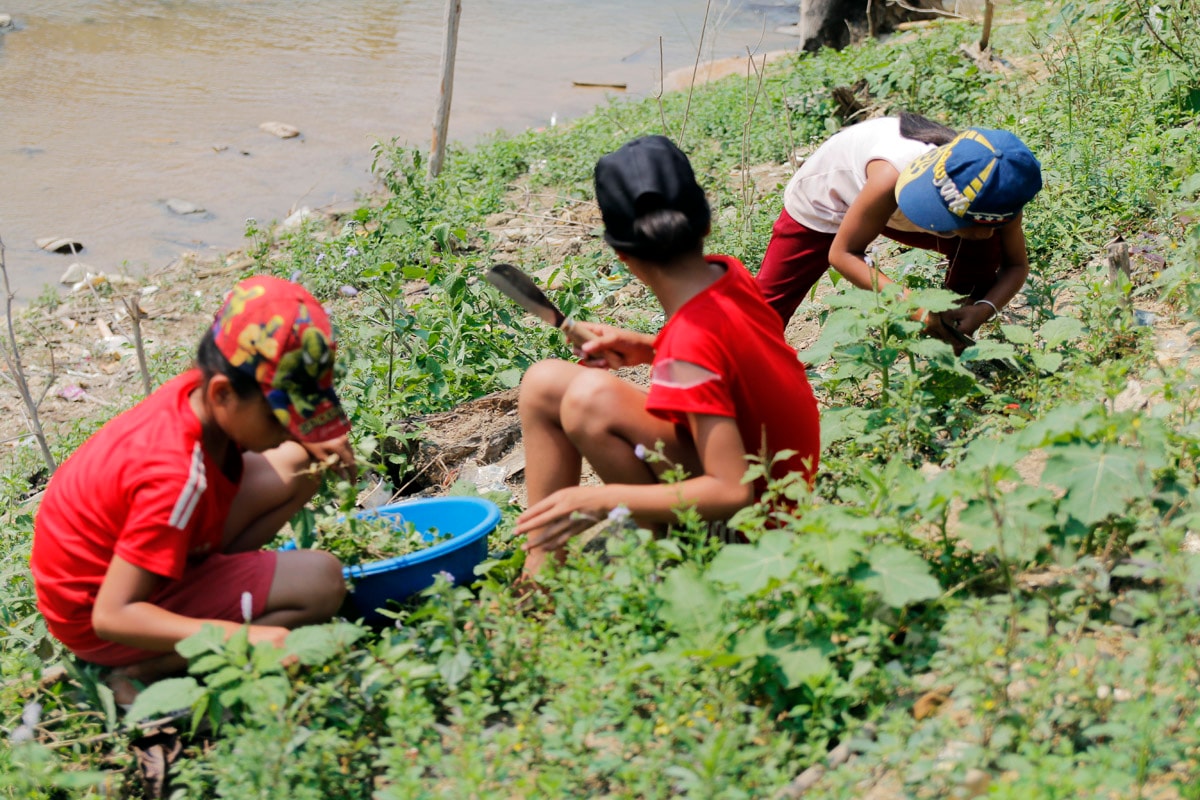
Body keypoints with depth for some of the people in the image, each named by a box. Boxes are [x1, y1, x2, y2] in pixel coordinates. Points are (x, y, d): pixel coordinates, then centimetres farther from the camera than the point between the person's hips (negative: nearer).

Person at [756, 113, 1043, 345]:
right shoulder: (893, 178, -46)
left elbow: (1016, 265, -17)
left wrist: (984, 308, -40)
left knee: (984, 252, -18)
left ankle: (956, 351, -1)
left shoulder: (994, 196, -32)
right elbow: (842, 253, -33)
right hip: (824, 198, -3)